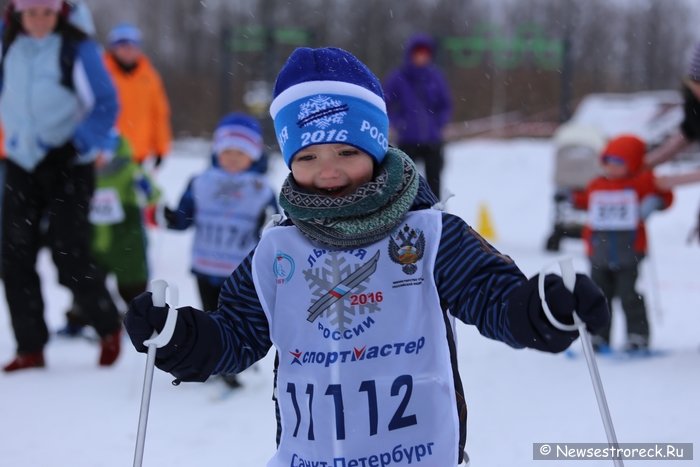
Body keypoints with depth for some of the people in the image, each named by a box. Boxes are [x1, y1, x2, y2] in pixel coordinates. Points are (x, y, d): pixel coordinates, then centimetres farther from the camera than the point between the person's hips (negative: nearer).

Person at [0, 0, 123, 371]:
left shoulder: (77, 49, -11)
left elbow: (106, 106, -11)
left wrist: (74, 147, -20)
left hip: (69, 169, -5)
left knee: (70, 259, -6)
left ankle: (109, 329, 18)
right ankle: (30, 348, 9)